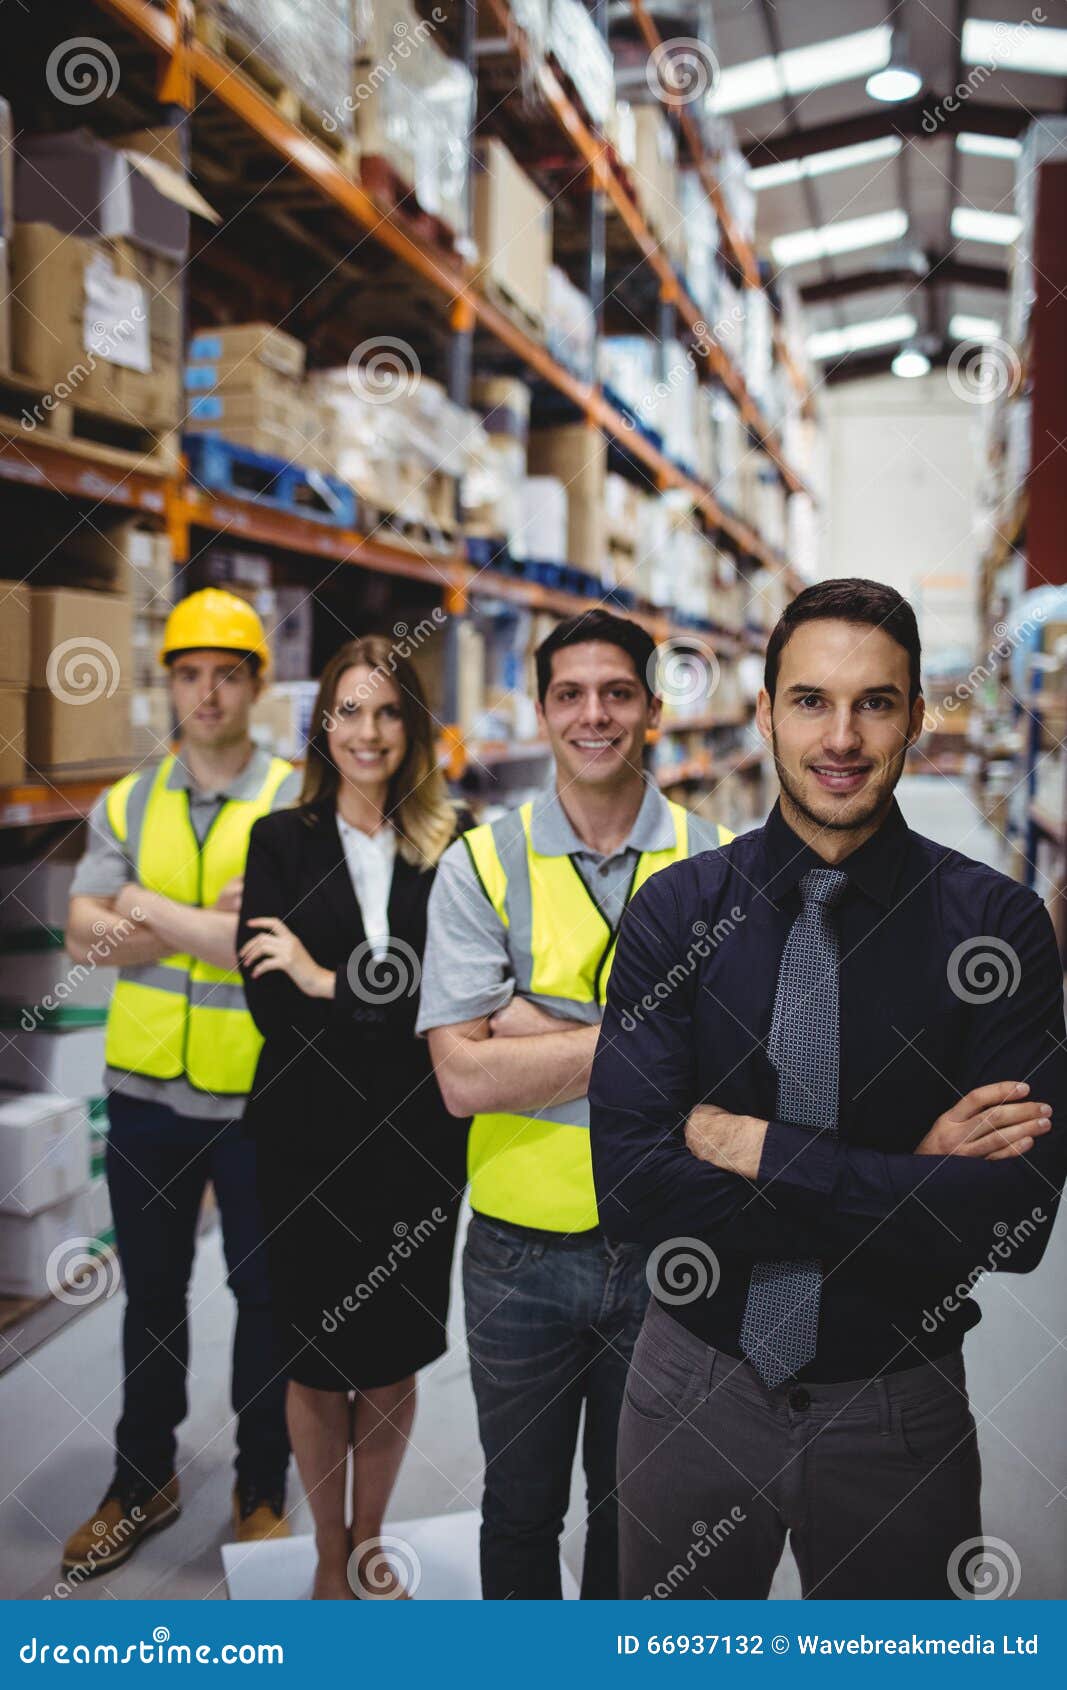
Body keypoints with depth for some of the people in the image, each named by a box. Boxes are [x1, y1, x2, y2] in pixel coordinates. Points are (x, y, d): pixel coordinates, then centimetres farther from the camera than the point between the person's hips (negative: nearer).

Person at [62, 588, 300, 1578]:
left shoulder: (296, 806, -8)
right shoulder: (126, 805, 3)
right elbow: (86, 936, -9)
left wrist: (148, 908, -15)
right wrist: (214, 918, -19)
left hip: (259, 1096, -3)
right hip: (146, 1091, 3)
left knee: (264, 1294, 11)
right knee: (150, 1293, 17)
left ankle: (262, 1490, 30)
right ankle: (143, 1479, 36)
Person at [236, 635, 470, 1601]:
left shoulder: (453, 843, -2)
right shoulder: (280, 840, 0)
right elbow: (269, 997, -9)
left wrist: (331, 982, -16)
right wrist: (393, 1001, -17)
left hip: (420, 1138, 0)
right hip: (310, 1137, 0)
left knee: (394, 1359, 15)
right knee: (317, 1359, 13)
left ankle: (369, 1542, 40)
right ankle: (331, 1559, 37)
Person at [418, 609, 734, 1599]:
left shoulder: (717, 864, -4)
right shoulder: (480, 866, -7)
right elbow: (465, 1078, -16)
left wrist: (540, 1027, -19)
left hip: (665, 1246, 1)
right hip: (522, 1249, 0)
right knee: (520, 1508, 20)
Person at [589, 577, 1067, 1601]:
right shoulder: (677, 910, -11)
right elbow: (630, 1185, -19)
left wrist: (754, 1147, -21)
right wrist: (901, 1177, -22)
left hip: (898, 1403, 0)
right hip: (693, 1391, 1)